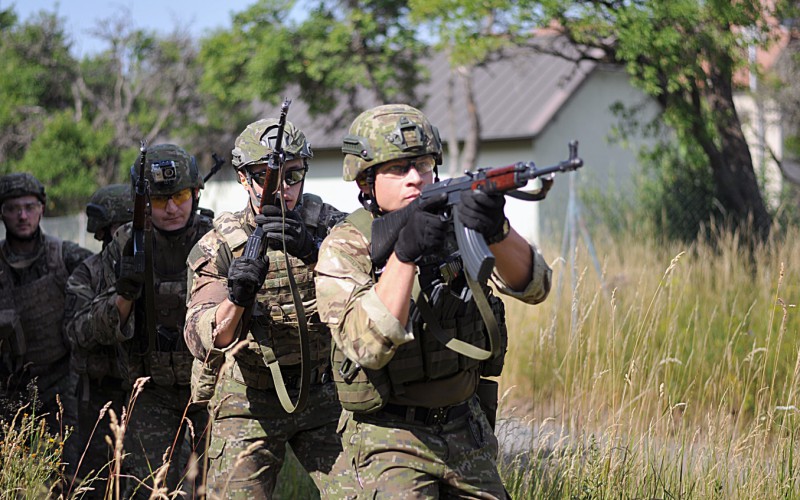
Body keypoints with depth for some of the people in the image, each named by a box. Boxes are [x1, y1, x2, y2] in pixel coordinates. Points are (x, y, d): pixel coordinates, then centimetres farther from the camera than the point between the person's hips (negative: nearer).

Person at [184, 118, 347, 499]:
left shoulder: (329, 226, -1)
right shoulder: (219, 247, -6)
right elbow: (203, 341, -17)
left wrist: (313, 251, -34)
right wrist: (236, 300, -37)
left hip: (324, 395, 1)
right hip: (250, 406, -1)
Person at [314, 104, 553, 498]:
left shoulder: (457, 218, -2)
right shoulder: (344, 248, -11)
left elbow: (532, 286, -16)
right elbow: (368, 346, -26)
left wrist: (497, 233, -36)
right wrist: (404, 254, -35)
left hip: (467, 433, 4)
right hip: (390, 440, -4)